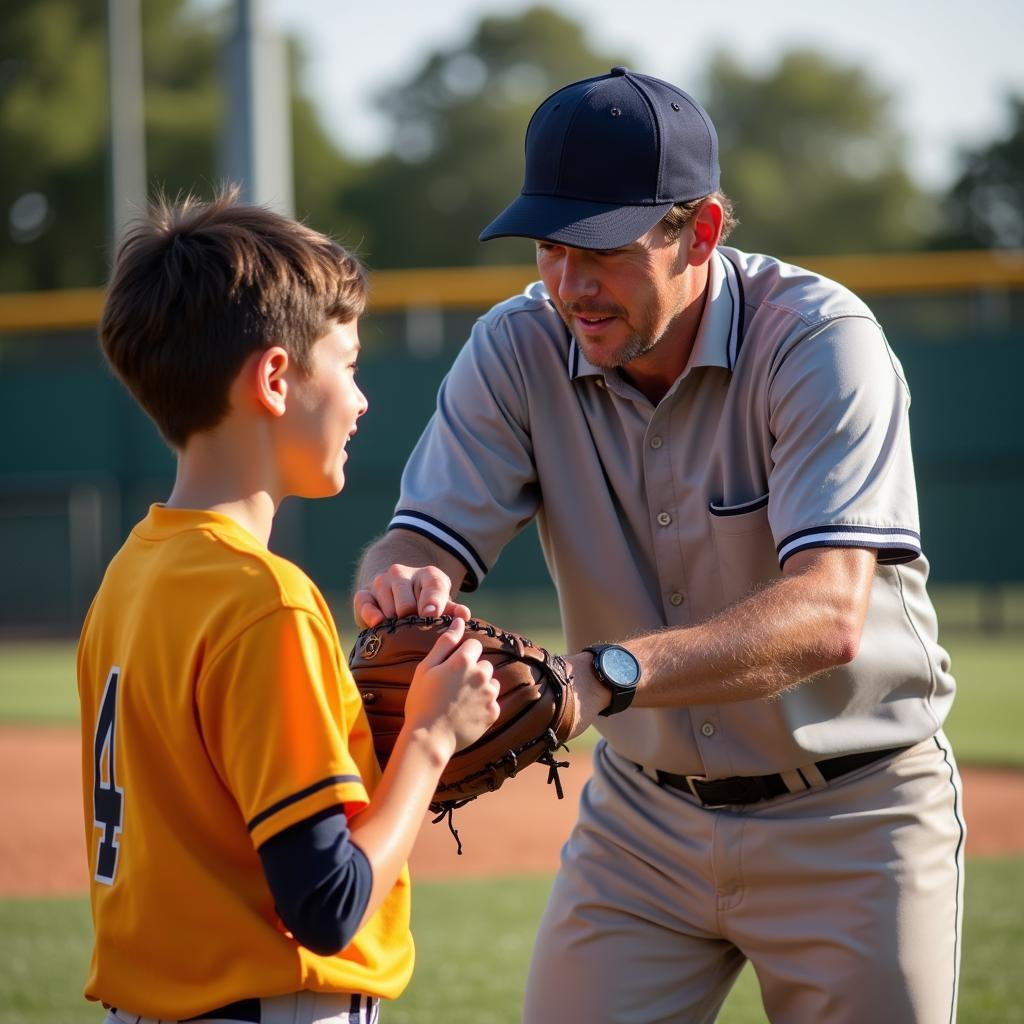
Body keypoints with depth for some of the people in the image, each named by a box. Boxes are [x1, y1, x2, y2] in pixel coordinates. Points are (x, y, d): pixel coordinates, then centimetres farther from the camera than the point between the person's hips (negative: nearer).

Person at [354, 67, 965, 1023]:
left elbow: (828, 614, -35)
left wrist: (603, 675, -50)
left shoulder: (820, 342, -22)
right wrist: (400, 589, -40)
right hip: (644, 815, 4)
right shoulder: (517, 350, -8)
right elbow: (418, 543, -14)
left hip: (848, 824, -3)